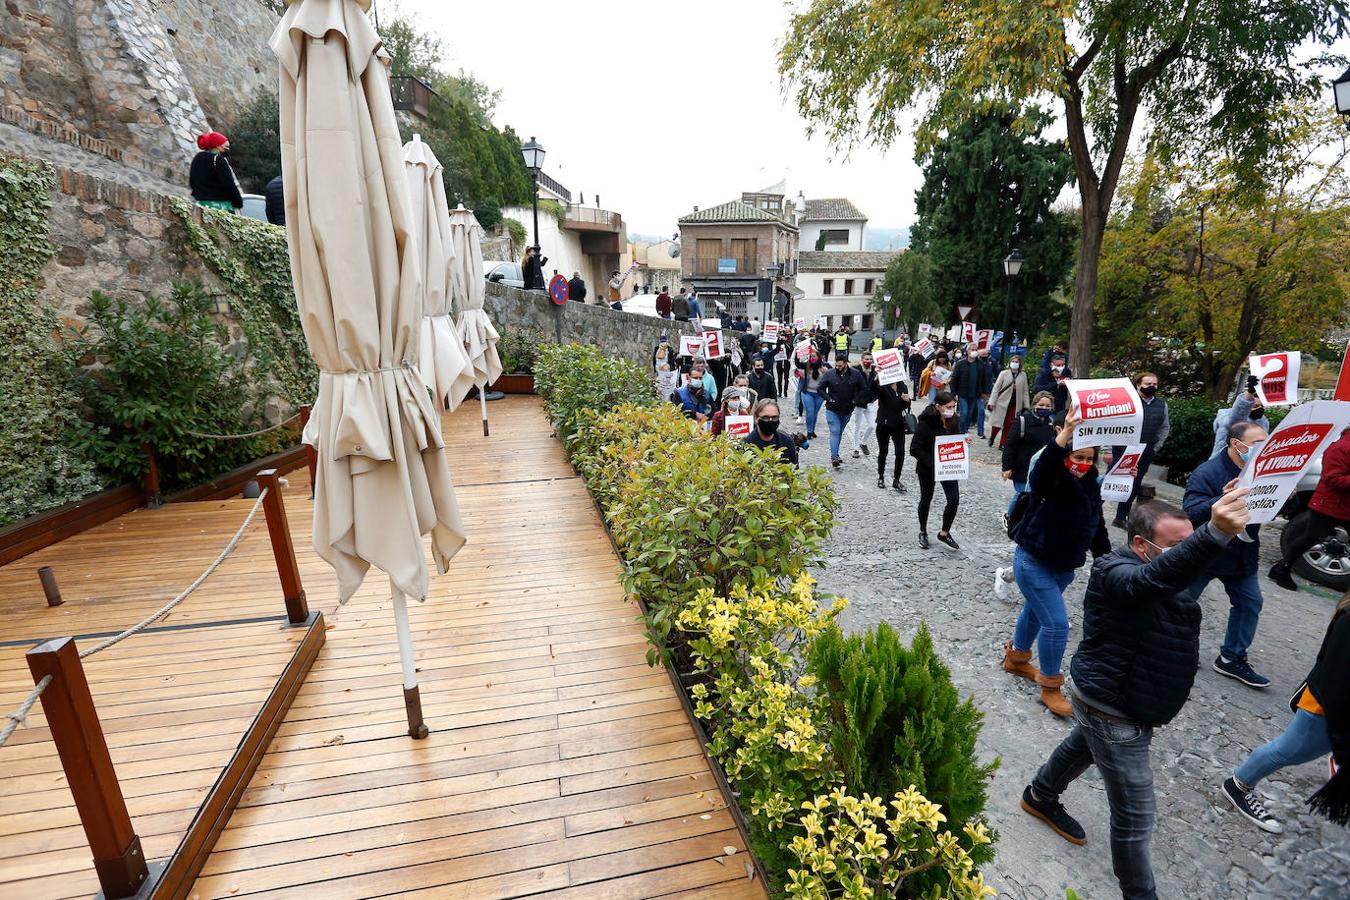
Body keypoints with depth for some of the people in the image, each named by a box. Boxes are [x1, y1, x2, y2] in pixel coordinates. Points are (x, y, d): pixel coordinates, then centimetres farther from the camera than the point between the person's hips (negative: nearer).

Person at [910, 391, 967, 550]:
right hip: (928, 469, -5)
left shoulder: (952, 419, -4)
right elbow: (914, 449, -22)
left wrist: (964, 440, -9)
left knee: (954, 500, -1)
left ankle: (944, 533, 21)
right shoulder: (925, 423, -22)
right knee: (926, 500, 13)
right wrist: (931, 463, -28)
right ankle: (923, 532, 34)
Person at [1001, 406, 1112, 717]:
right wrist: (1065, 434, -57)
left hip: (1065, 568, 7)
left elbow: (1097, 528, 12)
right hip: (1034, 563, -7)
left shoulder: (1092, 487, 1)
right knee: (1056, 624, -7)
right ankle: (1050, 688, 11)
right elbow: (1043, 465, -46)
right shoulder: (1049, 481, -19)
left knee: (1035, 612, 23)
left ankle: (1016, 658, 44)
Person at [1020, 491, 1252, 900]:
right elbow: (1154, 578, -52)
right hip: (1114, 714, -10)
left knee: (1081, 747, 32)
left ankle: (1041, 797, 57)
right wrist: (1214, 534, -65)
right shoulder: (1118, 573, -33)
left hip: (1110, 702, 10)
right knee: (1136, 814, 3)